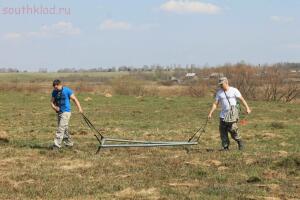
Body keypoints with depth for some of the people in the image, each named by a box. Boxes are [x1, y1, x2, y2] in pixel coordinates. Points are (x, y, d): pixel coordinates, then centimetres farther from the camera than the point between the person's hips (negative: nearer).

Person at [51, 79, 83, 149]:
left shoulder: (67, 90, -8)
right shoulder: (54, 92, 7)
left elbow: (74, 99, -6)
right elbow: (52, 102, 10)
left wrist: (79, 108, -15)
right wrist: (54, 107, -12)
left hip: (66, 112, -6)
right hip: (59, 112, 6)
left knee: (61, 128, -13)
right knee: (65, 129, 13)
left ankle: (57, 144, -15)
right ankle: (69, 143, 25)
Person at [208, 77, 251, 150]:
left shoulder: (234, 90, -3)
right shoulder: (219, 92, 7)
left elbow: (242, 99, -4)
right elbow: (215, 104, 7)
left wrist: (247, 108, -14)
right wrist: (210, 113, -2)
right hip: (223, 116, 4)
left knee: (233, 130, -12)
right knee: (223, 131, 1)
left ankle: (240, 142, 11)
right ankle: (225, 147, 12)